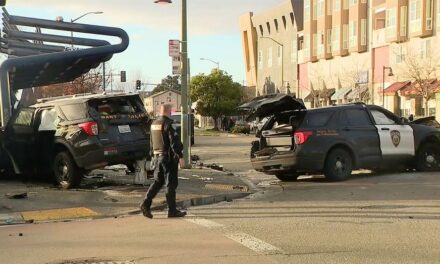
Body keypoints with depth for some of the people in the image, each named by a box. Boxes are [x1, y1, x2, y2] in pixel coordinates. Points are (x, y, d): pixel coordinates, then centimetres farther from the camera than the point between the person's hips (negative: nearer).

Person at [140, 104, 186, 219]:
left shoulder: (154, 124, 12)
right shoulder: (167, 124, -15)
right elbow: (174, 141, -19)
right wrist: (180, 155, -14)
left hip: (157, 157, 8)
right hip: (168, 157, -8)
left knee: (157, 182, 14)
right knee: (171, 184, 0)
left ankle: (146, 204, 3)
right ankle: (172, 210, 5)